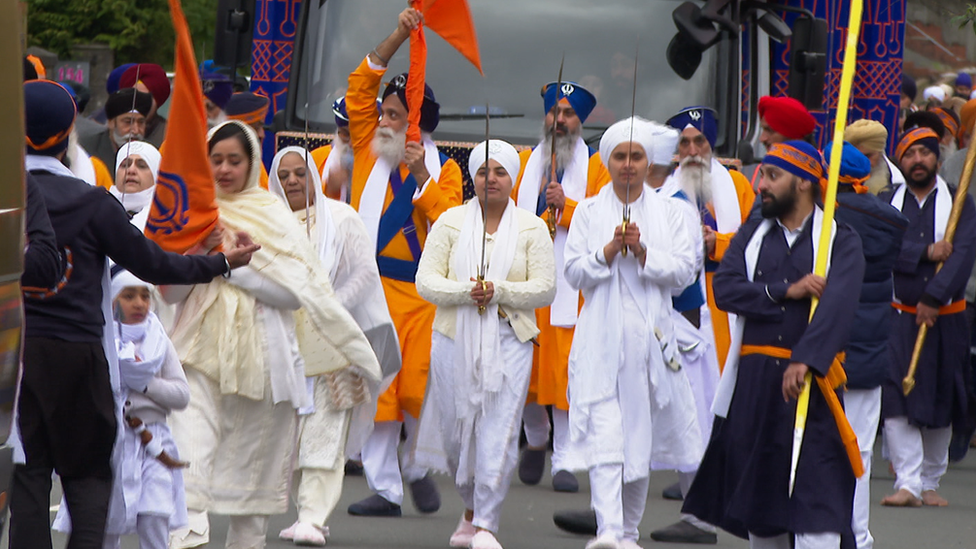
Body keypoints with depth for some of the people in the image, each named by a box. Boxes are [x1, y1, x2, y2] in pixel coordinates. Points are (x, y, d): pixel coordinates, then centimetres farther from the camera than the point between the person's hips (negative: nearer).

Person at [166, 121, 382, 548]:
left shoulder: (275, 217, 4)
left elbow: (298, 293, -6)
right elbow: (171, 290, 7)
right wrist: (200, 251, -10)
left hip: (260, 354, -1)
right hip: (201, 352, 1)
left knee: (253, 466, 4)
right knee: (190, 438, -20)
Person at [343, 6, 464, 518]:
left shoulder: (443, 167, 5)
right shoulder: (369, 149, 9)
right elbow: (360, 86, 2)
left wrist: (422, 177, -16)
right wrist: (398, 36, -6)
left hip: (420, 291, -1)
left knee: (420, 386, -4)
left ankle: (419, 468, 20)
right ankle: (384, 487, 3)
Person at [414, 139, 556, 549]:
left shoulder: (532, 228, 6)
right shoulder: (450, 223, 6)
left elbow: (545, 288, 0)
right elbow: (426, 281, 1)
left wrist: (499, 291, -14)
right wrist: (466, 291, -16)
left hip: (509, 340, -1)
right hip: (455, 339, 1)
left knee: (500, 431, -10)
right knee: (456, 427, 4)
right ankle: (472, 508, 28)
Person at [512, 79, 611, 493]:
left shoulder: (595, 168, 7)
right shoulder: (526, 162, 16)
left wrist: (566, 206, -15)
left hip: (572, 284, -3)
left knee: (567, 371, -8)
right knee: (525, 370, 2)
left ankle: (563, 461, -3)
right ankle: (536, 440, 28)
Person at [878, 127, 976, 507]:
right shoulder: (887, 202, 6)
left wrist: (934, 298, -18)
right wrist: (926, 252, -18)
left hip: (945, 318, 1)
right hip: (897, 317, -1)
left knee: (940, 404, 6)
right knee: (894, 401, -13)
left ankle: (930, 482, 19)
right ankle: (908, 483, -13)